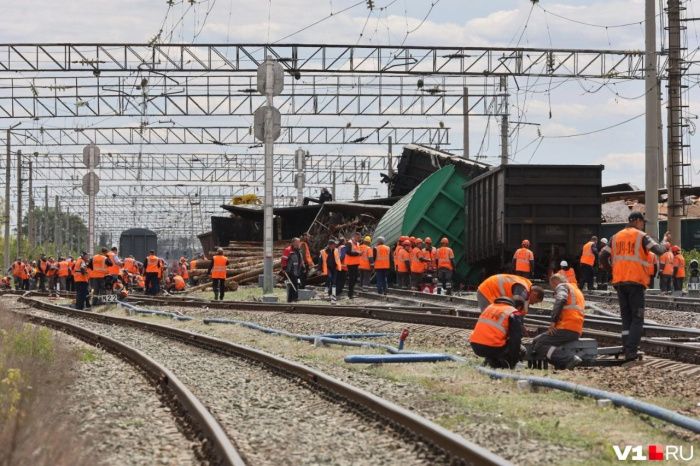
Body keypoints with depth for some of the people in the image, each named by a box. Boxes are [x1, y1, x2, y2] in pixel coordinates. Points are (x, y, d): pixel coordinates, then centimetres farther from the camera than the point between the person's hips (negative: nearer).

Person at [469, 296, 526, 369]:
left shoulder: (491, 306, 23)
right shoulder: (514, 314, 2)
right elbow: (516, 339, -4)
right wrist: (513, 361, 3)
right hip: (492, 348, -6)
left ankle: (490, 360, 11)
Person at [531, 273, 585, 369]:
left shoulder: (562, 286, 4)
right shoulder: (577, 291, 32)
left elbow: (560, 300, -17)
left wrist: (553, 321, -17)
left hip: (567, 329, -9)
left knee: (539, 346, -15)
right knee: (536, 341, 15)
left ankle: (571, 359, -30)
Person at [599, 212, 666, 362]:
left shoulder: (615, 237, 14)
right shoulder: (641, 236, 0)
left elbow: (603, 257, 9)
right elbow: (658, 251, -11)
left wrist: (611, 270, 22)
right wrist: (664, 248, 11)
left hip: (619, 282, 5)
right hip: (636, 282, -5)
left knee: (626, 318, 12)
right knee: (637, 319, -1)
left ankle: (627, 351, 7)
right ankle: (631, 351, -13)